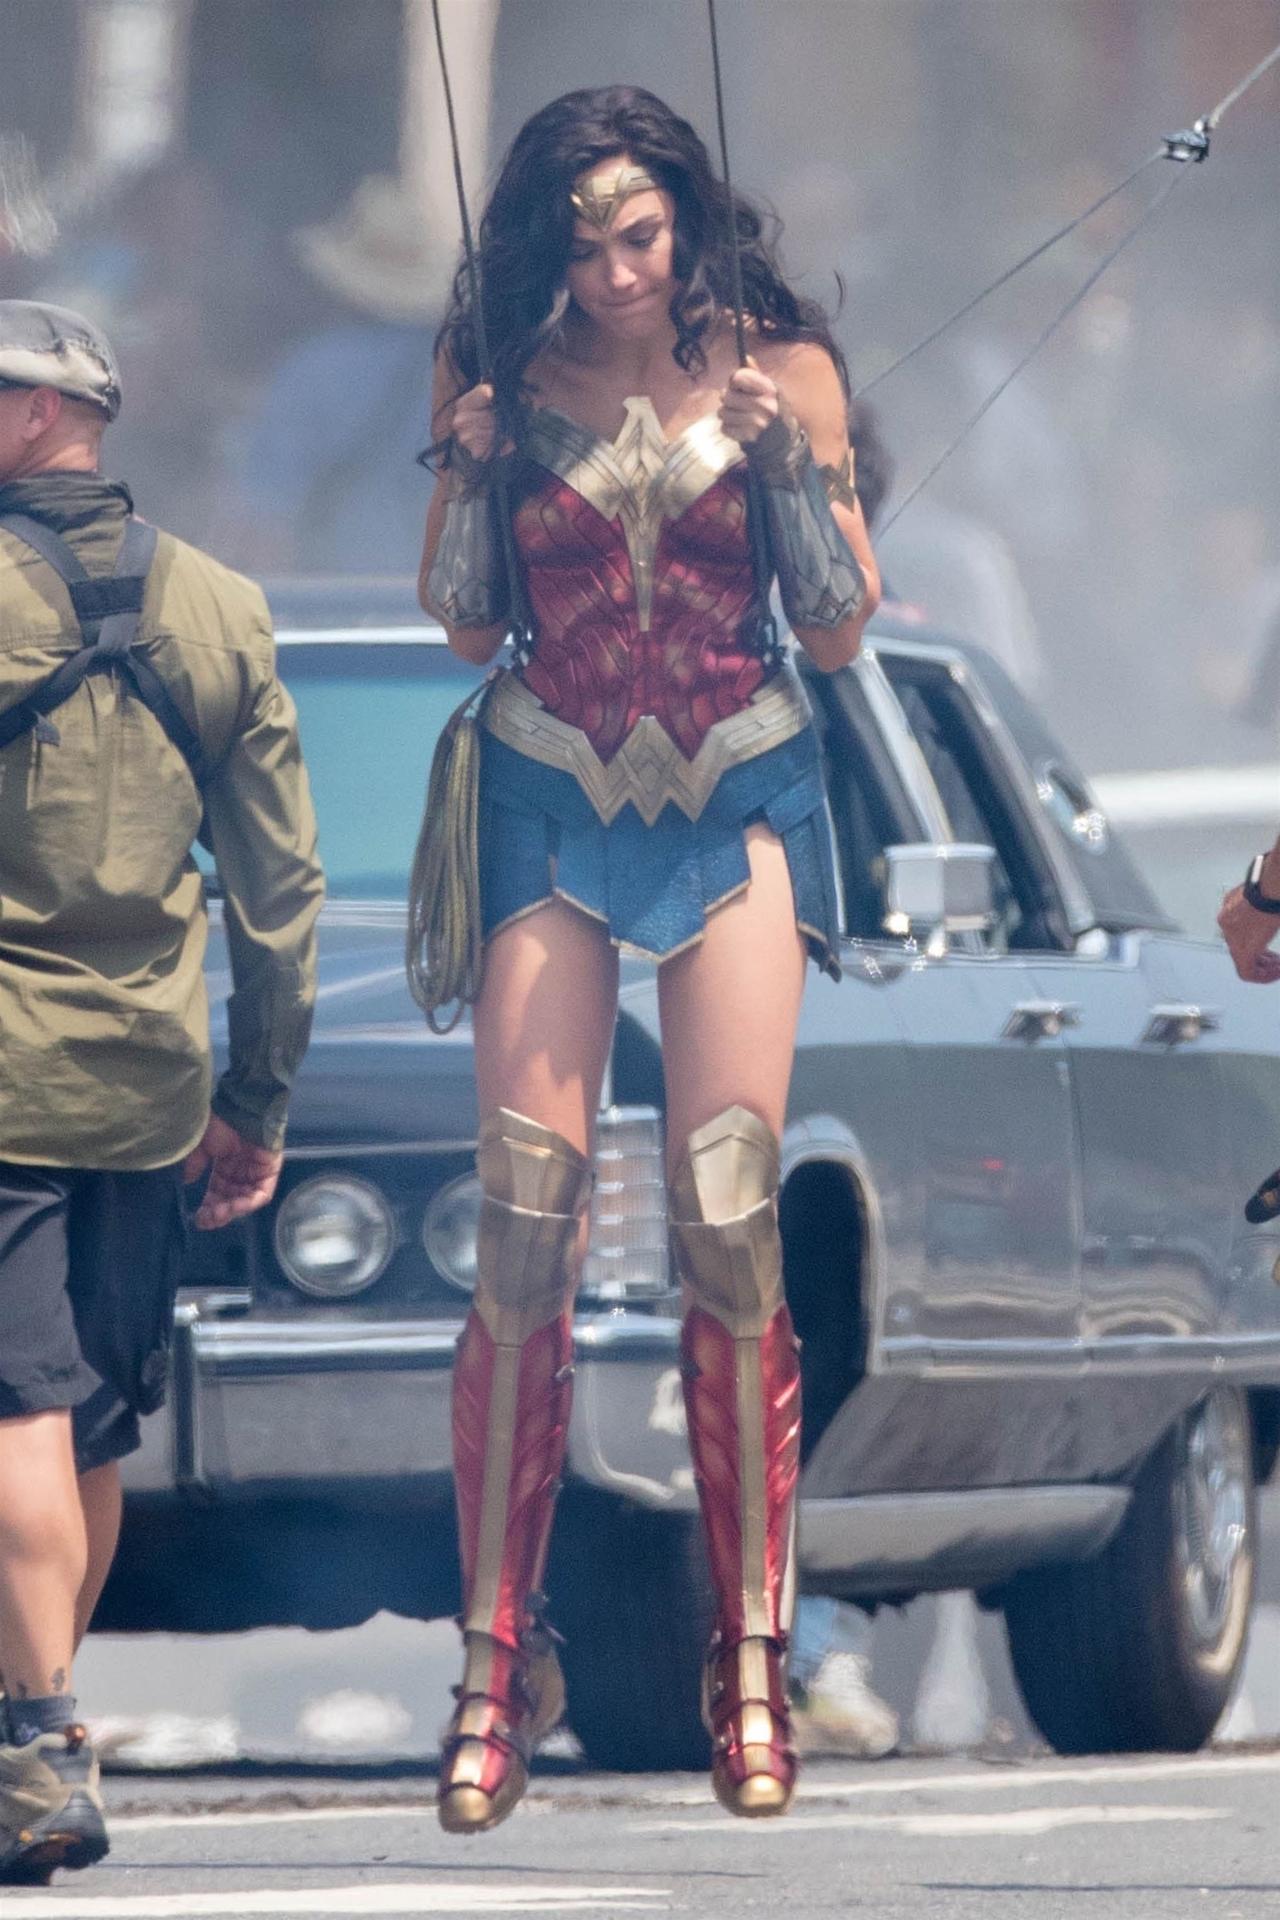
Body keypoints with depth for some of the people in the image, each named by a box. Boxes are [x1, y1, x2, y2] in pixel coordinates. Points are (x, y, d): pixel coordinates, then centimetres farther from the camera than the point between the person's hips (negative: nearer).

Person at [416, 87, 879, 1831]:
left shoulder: (779, 369, 0)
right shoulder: (504, 377, 3)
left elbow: (842, 627, 2)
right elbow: (468, 626, 8)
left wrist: (789, 463, -14)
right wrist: (472, 473, -9)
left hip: (737, 801, -1)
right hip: (554, 802, 1)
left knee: (730, 1230, -9)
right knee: (523, 1238, -7)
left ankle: (752, 1661, -4)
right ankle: (497, 1666, -5)